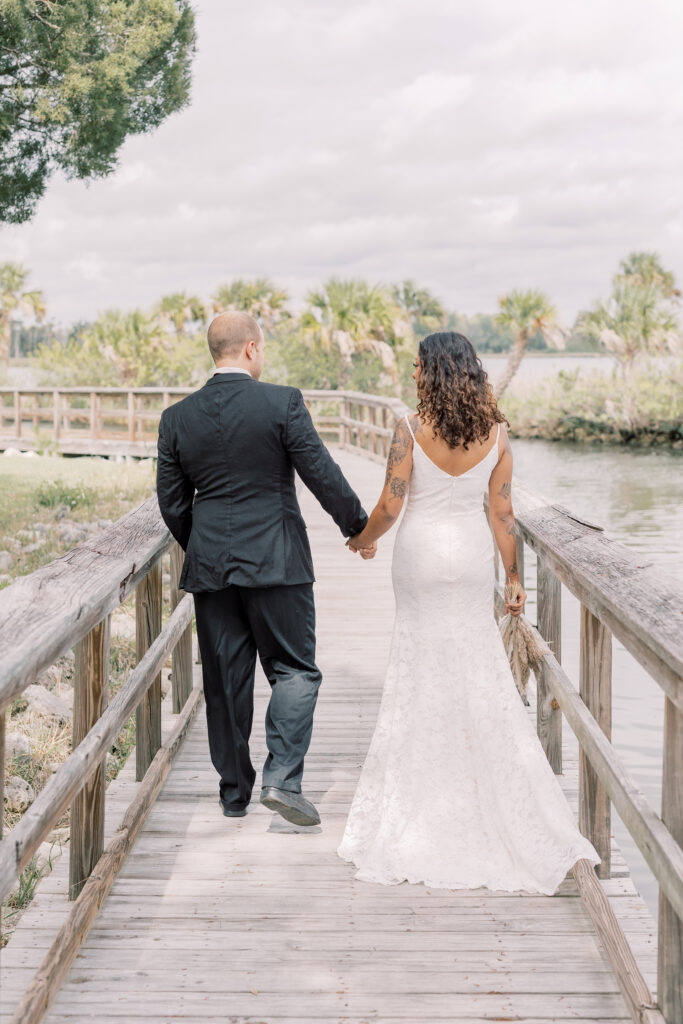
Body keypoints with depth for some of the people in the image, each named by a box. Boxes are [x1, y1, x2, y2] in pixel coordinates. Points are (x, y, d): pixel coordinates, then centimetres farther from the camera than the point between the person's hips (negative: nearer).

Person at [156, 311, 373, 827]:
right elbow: (323, 475, -8)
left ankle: (235, 790, 20)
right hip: (276, 561, -4)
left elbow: (172, 502, 6)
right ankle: (282, 778, -6)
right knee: (295, 670, 6)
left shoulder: (177, 417, 3)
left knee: (225, 679, 11)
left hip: (209, 565, 4)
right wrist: (359, 527, 7)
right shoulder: (282, 403, -9)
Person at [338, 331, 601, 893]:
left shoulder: (411, 429, -13)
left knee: (423, 667, 9)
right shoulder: (495, 431, -3)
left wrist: (362, 540, 8)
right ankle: (497, 795, 17)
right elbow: (502, 512, -1)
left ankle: (425, 801, 18)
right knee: (481, 668, 12)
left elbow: (389, 508, -12)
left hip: (422, 552, -3)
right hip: (472, 553, 3)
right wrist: (513, 577, 7)